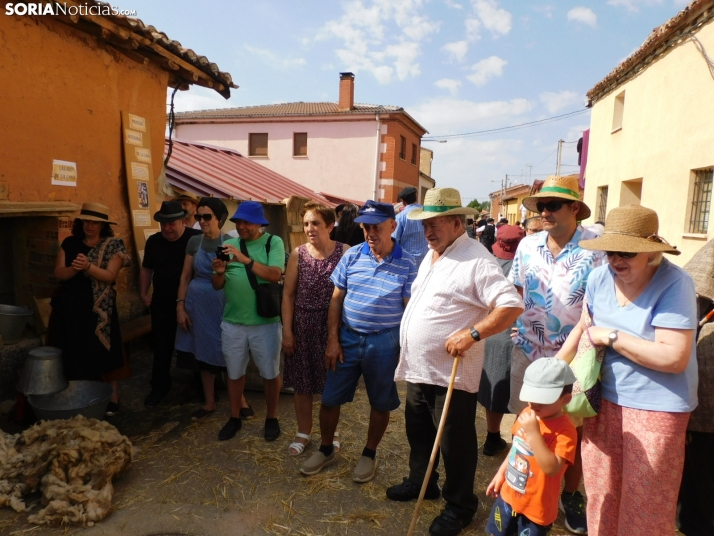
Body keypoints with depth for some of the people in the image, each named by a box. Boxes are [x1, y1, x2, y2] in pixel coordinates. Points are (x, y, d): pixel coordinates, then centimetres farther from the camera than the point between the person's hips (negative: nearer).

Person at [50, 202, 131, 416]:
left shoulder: (113, 245, -4)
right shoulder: (69, 243, 6)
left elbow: (110, 276, -12)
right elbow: (58, 273, 0)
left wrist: (88, 266, -28)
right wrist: (74, 268, -21)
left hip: (98, 309, -3)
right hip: (69, 306, 4)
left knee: (101, 353, 0)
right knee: (71, 355, 9)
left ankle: (112, 397, 9)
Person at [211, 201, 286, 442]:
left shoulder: (274, 242, -6)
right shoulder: (229, 245, 5)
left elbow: (275, 275, -20)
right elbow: (217, 286, 3)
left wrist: (245, 259, -28)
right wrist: (219, 272, -19)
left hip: (265, 322, -3)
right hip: (232, 322, 3)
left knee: (270, 373, 12)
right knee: (234, 373, 16)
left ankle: (271, 418, 31)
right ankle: (235, 417, 35)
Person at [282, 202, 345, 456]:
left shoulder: (344, 252, -7)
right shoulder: (298, 254, -1)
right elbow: (288, 294, 2)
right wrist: (287, 330, -2)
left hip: (333, 325, -1)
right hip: (302, 324, 2)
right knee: (301, 383, 11)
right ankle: (303, 433, 32)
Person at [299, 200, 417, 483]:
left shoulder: (407, 264, -8)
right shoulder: (352, 255, -2)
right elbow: (336, 300, 2)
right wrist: (332, 340, -2)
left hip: (384, 342, -2)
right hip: (348, 338, 2)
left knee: (380, 402, 13)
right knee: (330, 398, 11)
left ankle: (369, 454, 36)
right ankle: (326, 449, 34)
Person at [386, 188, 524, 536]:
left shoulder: (476, 260, -17)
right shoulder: (431, 255, 11)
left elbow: (512, 305, -23)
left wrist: (472, 333, -28)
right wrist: (407, 347, 16)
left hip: (450, 374, -8)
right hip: (417, 368, 9)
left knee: (455, 443, 10)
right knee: (418, 433, 24)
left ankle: (460, 505, 30)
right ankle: (420, 481, 46)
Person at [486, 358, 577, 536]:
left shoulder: (565, 430, -26)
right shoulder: (527, 414, -4)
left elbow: (552, 468, -36)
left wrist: (533, 433, -41)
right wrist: (500, 473, 14)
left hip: (536, 506, -7)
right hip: (509, 494, 7)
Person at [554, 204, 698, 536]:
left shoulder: (674, 284, -19)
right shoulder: (600, 277, -3)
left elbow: (674, 357, -25)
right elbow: (584, 326, 13)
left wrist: (611, 337, -20)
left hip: (655, 406, -5)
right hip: (605, 398, 5)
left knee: (645, 504, 11)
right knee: (601, 492, 19)